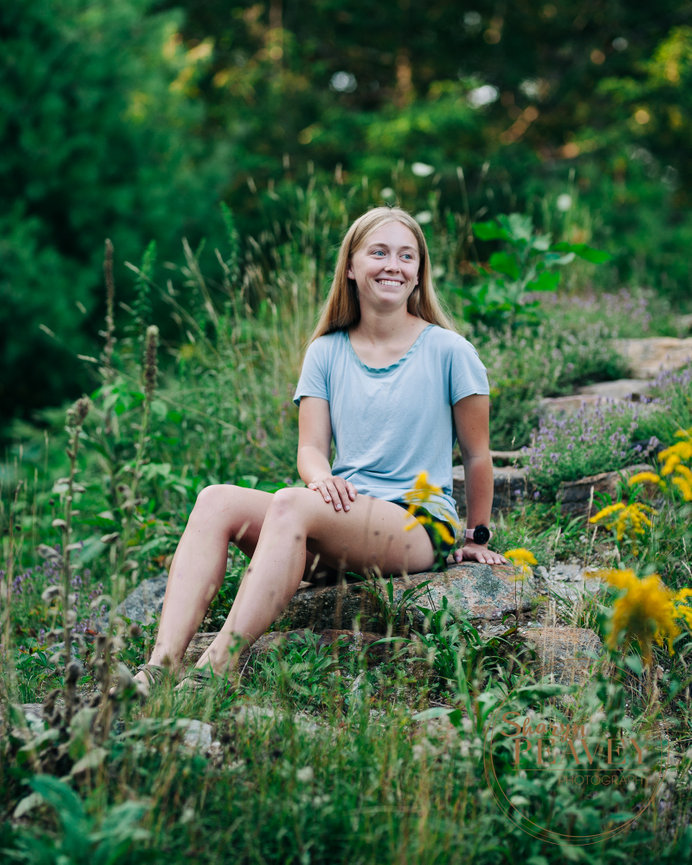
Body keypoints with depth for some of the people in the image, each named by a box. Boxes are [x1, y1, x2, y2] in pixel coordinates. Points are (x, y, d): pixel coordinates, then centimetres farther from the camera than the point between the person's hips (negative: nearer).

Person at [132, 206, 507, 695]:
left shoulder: (448, 351, 2)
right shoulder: (326, 353, 12)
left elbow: (478, 454, 8)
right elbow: (311, 447, 5)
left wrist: (476, 537, 11)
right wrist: (322, 477, -18)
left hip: (422, 526, -4)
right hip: (340, 513, 5)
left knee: (292, 503, -35)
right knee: (217, 501, -23)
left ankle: (217, 669, -44)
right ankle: (163, 663, -37)